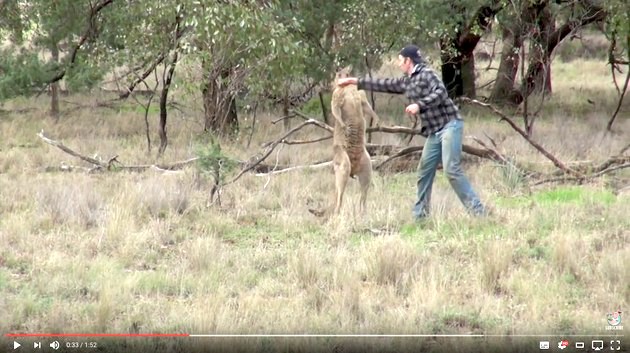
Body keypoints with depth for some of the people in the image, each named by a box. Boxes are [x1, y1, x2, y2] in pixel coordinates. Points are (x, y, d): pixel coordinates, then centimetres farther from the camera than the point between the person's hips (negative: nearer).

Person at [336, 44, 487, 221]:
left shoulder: (426, 73, -7)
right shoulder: (406, 82, 17)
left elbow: (441, 92, -20)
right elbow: (384, 85, 26)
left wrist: (419, 105, -25)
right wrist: (355, 81, 29)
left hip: (449, 125, -9)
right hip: (434, 131, 9)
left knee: (452, 170, -18)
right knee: (424, 171, 6)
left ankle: (477, 210, -17)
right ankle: (420, 214, 11)